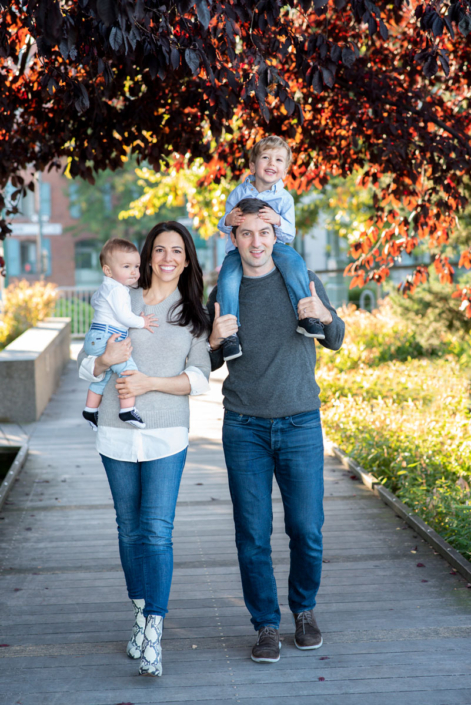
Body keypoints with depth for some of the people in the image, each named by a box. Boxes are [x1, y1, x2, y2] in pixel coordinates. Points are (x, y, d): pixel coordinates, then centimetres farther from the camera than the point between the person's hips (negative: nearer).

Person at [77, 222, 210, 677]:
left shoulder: (193, 313, 5)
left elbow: (199, 378, -2)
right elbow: (85, 364, 8)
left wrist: (149, 382, -15)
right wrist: (106, 360, -15)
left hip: (166, 436, -2)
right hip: (117, 434, 2)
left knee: (157, 531, -11)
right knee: (130, 529, 11)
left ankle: (153, 634, -10)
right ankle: (140, 614, 27)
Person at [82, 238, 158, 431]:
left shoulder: (104, 287, 18)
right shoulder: (118, 290, -15)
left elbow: (94, 300, 37)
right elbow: (123, 316, -21)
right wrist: (142, 322, -8)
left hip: (96, 339, 11)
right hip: (104, 338, -11)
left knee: (102, 375, 23)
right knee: (128, 368, -19)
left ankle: (90, 409, 33)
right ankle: (128, 410, -26)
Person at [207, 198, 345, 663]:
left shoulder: (302, 281, 3)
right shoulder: (223, 294, 4)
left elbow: (335, 342, 12)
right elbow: (209, 365, 11)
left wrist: (325, 316, -10)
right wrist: (215, 339, -11)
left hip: (300, 425, 0)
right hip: (244, 428, 0)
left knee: (307, 530, 2)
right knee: (252, 534, 2)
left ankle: (304, 609, 26)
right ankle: (266, 625, 17)